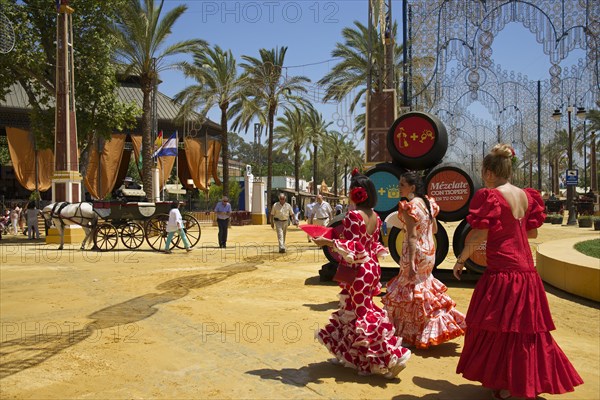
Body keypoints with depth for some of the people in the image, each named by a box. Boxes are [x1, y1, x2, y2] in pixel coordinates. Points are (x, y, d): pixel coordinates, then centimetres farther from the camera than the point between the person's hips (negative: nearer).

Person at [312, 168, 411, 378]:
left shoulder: (353, 215, -18)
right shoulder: (375, 217, 6)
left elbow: (352, 247, -21)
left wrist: (327, 241, -18)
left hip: (357, 271, -9)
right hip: (370, 267, 9)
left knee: (363, 314, 1)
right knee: (352, 310, 19)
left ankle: (392, 357, 3)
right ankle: (348, 354, 31)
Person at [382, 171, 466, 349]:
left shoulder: (409, 206, -19)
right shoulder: (428, 202, 5)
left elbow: (412, 236, -23)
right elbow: (434, 229, 12)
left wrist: (410, 264, -24)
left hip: (416, 253, -8)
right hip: (429, 251, 8)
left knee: (410, 293, 4)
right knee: (423, 288, 22)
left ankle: (409, 336, 14)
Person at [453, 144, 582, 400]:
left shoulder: (490, 196, -14)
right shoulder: (526, 195, 7)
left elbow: (478, 237, -17)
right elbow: (532, 232, 16)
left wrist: (460, 260, -3)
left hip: (501, 273, -7)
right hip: (527, 272, 7)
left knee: (497, 328, 6)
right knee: (525, 327, 17)